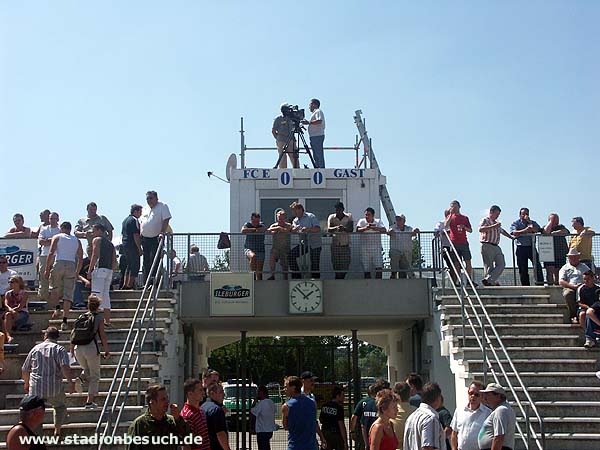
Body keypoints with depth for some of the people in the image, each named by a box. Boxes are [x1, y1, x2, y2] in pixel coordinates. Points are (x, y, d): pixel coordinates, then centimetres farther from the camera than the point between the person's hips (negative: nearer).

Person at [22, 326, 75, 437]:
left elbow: (24, 370, 17)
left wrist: (27, 383, 32)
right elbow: (65, 367, -18)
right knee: (61, 406, 23)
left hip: (35, 389, 2)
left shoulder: (35, 349, 11)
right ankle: (57, 430, 10)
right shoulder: (60, 349, 0)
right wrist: (70, 382, -14)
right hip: (54, 388, -1)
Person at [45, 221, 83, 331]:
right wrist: (77, 272, 20)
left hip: (58, 264, -2)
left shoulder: (57, 237, 9)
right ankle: (64, 321, -4)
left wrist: (47, 269, -1)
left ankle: (57, 308, -8)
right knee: (68, 294, 0)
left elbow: (51, 253, -3)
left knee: (54, 288, 17)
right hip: (71, 265, 2)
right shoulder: (76, 240, 17)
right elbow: (80, 258, 12)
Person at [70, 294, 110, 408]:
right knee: (94, 376, 10)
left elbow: (73, 333, 9)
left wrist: (72, 349, 18)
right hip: (91, 347, -4)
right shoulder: (99, 318, -1)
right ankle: (89, 401, 5)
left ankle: (81, 378, -5)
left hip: (78, 348, 4)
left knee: (86, 370, 28)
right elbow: (102, 336, -4)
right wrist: (106, 351, 3)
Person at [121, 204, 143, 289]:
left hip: (125, 245, 9)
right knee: (135, 266, -5)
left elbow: (122, 234, 23)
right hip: (133, 246, -9)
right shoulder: (134, 220, -11)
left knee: (129, 265, 16)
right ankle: (130, 285, -8)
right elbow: (136, 235, -18)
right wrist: (140, 248, -16)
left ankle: (125, 285, 15)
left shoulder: (125, 220, 18)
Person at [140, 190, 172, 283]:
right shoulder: (145, 209, 16)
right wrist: (140, 232, 9)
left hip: (156, 238, -7)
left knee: (154, 261, -12)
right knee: (146, 262, 9)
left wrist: (162, 232, -24)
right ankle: (145, 283, 14)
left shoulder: (162, 206, -4)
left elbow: (166, 220, -14)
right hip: (145, 239, 7)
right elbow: (141, 222, 24)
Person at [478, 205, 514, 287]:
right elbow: (480, 229, -21)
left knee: (501, 265, -4)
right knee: (489, 266, -6)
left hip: (496, 247, 8)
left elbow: (502, 231, 43)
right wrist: (493, 226, -24)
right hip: (487, 246, -8)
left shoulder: (496, 223, 25)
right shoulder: (485, 220, -2)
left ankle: (488, 280, -8)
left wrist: (510, 237, 43)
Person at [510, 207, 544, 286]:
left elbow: (537, 230, -5)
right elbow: (514, 233, -8)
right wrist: (525, 230, -15)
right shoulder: (516, 223, 9)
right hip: (521, 248, -1)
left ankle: (540, 282, -7)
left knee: (537, 264, -10)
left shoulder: (533, 223, 16)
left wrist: (529, 222, -8)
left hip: (531, 247, 1)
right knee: (523, 269, 1)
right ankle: (525, 285, 6)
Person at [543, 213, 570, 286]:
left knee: (558, 272, 5)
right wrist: (551, 221, -4)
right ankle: (550, 285, -7)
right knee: (550, 271, -8)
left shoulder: (561, 226, 16)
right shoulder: (545, 227, 9)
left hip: (560, 254, 3)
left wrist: (554, 232, -10)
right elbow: (546, 232, -15)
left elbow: (566, 232, -5)